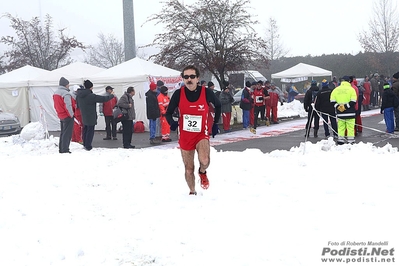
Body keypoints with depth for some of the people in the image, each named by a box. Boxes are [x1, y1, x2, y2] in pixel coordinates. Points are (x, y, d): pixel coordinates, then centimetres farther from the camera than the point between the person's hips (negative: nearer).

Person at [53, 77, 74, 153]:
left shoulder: (55, 93, 10)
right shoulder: (66, 93, -19)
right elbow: (68, 106, -23)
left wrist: (59, 113, 18)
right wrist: (71, 115, -14)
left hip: (60, 116, 9)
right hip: (67, 116, -9)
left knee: (63, 133, 18)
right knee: (67, 133, -4)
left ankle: (61, 149, 22)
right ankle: (65, 150, -4)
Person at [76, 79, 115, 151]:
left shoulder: (79, 95, -1)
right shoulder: (91, 96, -24)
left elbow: (78, 105, 12)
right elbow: (103, 99, -19)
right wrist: (111, 95, -3)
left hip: (84, 117, 7)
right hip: (91, 117, -7)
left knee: (85, 130, 19)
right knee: (90, 130, 1)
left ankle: (85, 144, 28)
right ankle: (88, 146, 3)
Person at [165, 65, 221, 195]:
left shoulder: (207, 92, -10)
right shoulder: (178, 94, -10)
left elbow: (218, 106, 10)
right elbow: (168, 112, 0)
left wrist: (215, 123, 9)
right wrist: (172, 122, -21)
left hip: (202, 134, -1)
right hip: (185, 136, 2)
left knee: (204, 161, -26)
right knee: (189, 169, 11)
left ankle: (202, 172, 10)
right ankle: (192, 192, 36)